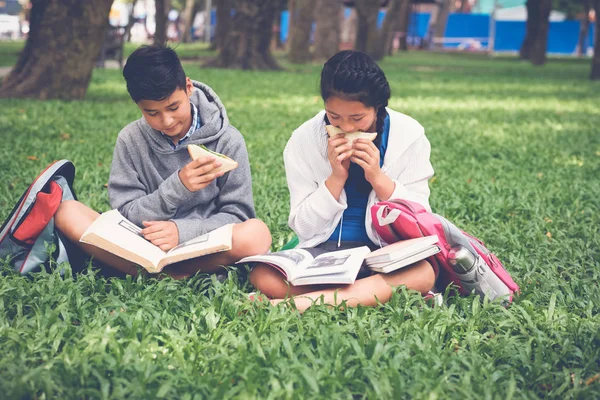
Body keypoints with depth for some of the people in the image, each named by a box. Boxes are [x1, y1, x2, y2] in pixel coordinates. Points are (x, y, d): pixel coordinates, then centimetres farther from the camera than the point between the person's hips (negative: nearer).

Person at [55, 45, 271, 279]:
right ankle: (168, 276, -24)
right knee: (67, 213, -19)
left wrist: (182, 230, -22)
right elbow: (127, 214, -4)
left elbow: (236, 214, -4)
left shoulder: (227, 141, -5)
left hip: (205, 248, -1)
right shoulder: (130, 140, -1)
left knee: (256, 234, -33)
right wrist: (177, 187, -21)